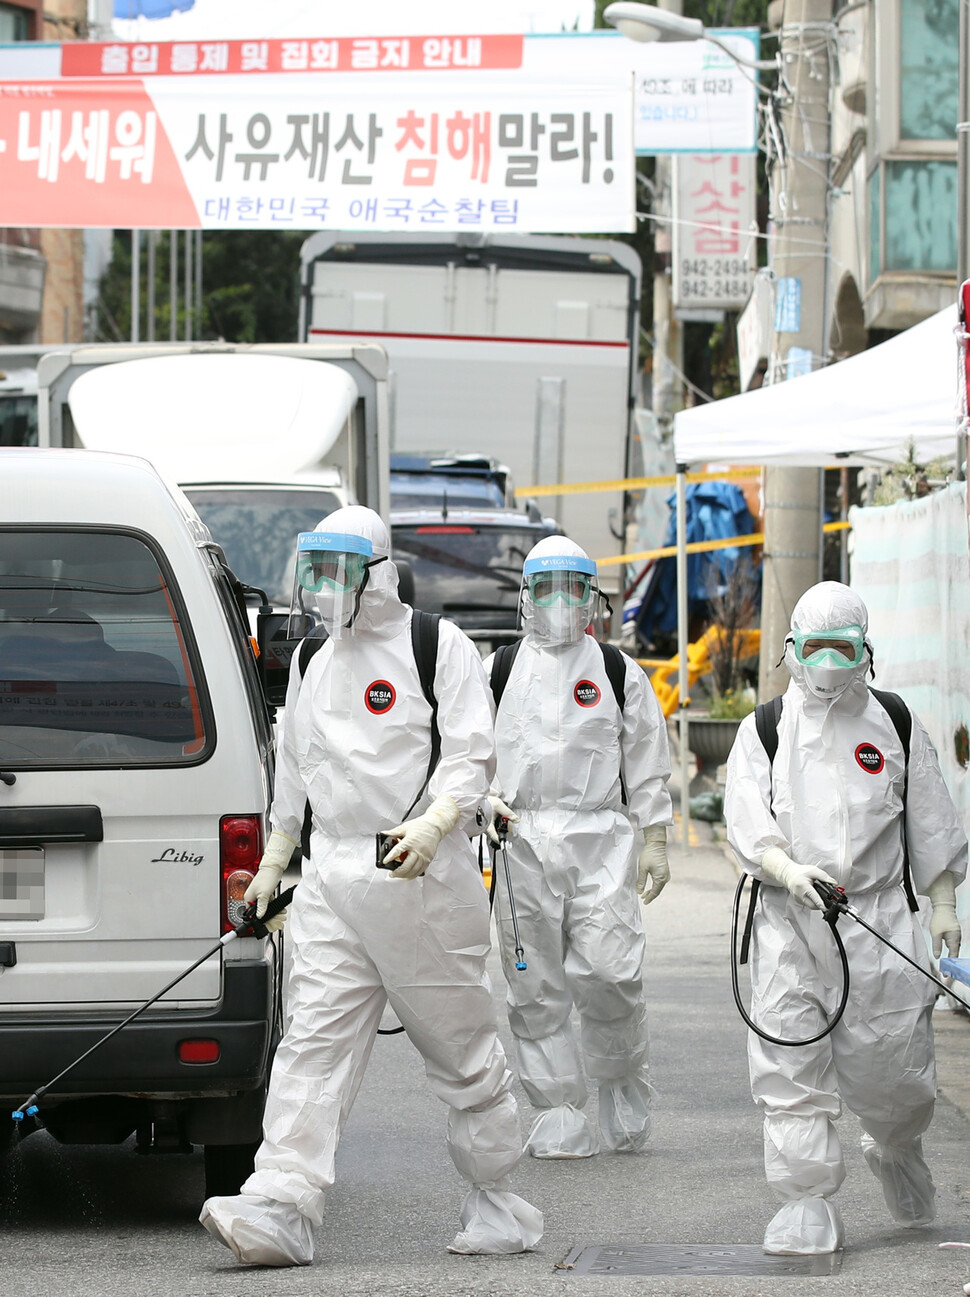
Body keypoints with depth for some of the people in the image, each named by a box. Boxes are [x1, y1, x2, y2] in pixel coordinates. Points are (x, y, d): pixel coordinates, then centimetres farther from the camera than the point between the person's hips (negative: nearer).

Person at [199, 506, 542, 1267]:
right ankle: (281, 1209, -16)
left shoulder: (438, 647, -4)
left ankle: (495, 1200, 18)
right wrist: (272, 865, 24)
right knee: (315, 1040, -7)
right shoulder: (312, 661, 16)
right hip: (332, 875, 5)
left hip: (423, 872, -5)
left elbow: (471, 757, -11)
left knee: (460, 1045, 4)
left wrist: (433, 824, -27)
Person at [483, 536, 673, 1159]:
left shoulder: (619, 674, 10)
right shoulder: (498, 673, 12)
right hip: (522, 841, 2)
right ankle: (562, 1113, 8)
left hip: (602, 839, -1)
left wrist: (654, 841, 6)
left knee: (609, 973, -13)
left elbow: (647, 763, 12)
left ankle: (622, 1082, 11)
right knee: (537, 987, 0)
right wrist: (486, 799, -6)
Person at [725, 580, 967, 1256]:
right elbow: (746, 821, -3)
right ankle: (809, 1201, -5)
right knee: (789, 1061, -9)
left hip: (880, 917, 0)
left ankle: (897, 1149, 32)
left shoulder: (895, 727, 9)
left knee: (892, 1059, 0)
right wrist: (787, 869, -21)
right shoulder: (764, 731, 6)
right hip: (789, 920, 0)